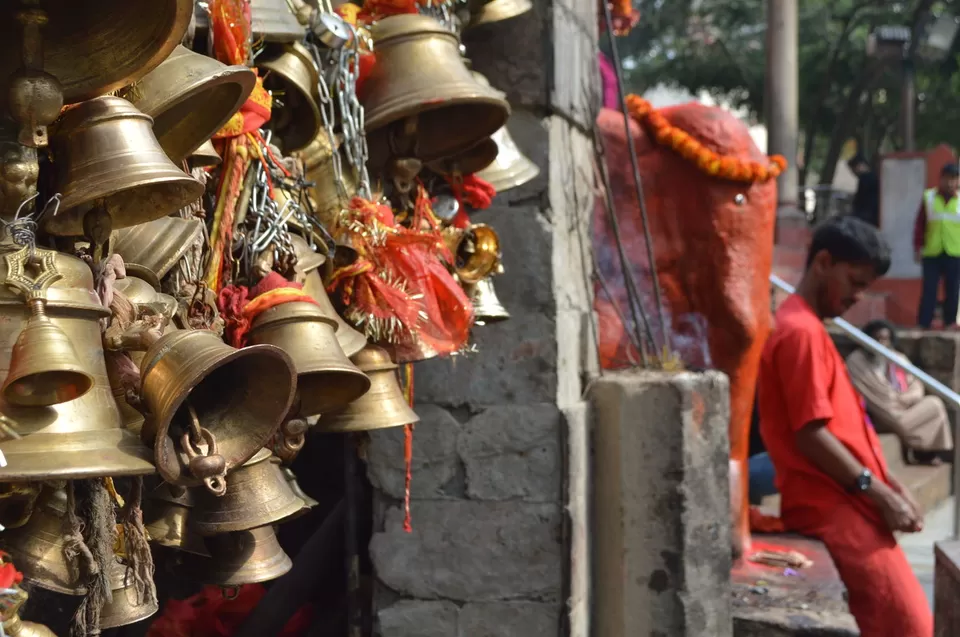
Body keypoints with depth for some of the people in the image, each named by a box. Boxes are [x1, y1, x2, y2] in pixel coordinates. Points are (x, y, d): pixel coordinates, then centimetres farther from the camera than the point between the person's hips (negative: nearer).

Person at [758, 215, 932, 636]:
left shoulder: (807, 328, 20)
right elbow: (811, 434, -18)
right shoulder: (801, 331, -12)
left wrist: (889, 486, 14)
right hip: (832, 507, -10)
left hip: (840, 503, 10)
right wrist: (879, 493, -14)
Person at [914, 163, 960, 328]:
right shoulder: (929, 197, 2)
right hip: (932, 253, 0)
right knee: (929, 290, 0)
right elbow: (920, 224, 4)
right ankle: (924, 324, 5)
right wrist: (917, 247, 1)